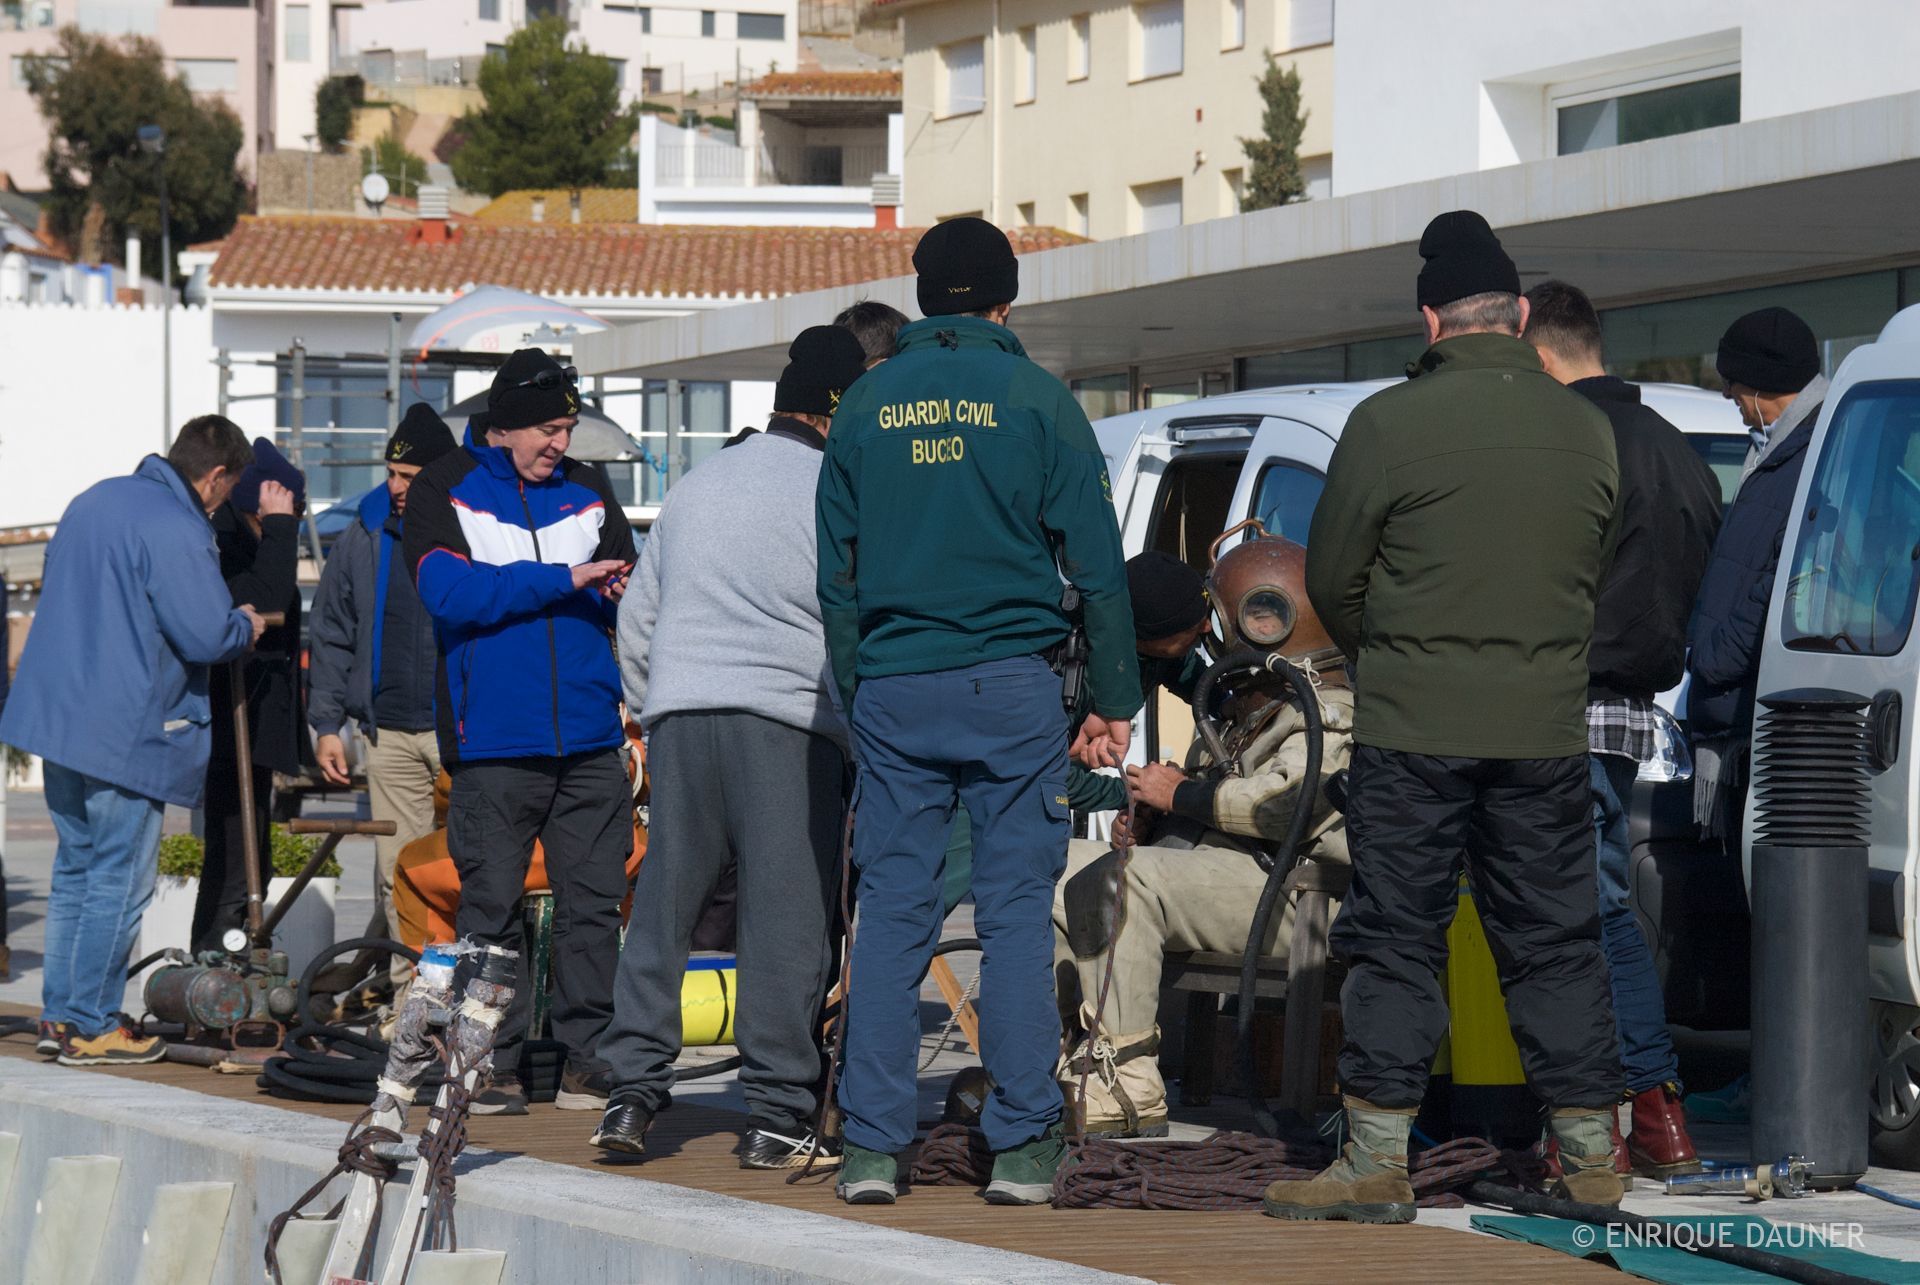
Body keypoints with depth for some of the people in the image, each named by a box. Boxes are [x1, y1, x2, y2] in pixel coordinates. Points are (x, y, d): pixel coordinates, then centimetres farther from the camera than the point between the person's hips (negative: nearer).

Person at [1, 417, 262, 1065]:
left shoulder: (93, 501, 12)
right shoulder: (177, 532, -16)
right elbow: (208, 637, -20)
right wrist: (245, 625, 3)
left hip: (56, 714, 9)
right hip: (122, 732, -9)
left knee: (75, 871, 17)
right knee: (118, 883, 0)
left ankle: (60, 1014, 19)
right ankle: (91, 1028, 3)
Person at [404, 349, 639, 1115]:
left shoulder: (587, 491, 15)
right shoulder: (443, 492, 3)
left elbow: (631, 590, 15)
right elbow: (448, 592, -12)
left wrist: (626, 593, -9)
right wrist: (562, 579, -15)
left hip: (590, 736, 4)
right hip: (494, 739, -3)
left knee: (595, 900, 2)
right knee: (491, 904, -2)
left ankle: (587, 1059, 8)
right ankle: (490, 1063, 5)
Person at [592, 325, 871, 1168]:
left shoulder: (695, 487, 19)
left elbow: (636, 617, 22)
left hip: (678, 716, 5)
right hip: (787, 721, -5)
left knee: (662, 908, 9)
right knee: (788, 918, -2)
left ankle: (633, 1094, 6)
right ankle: (777, 1115, -2)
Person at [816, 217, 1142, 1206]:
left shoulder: (866, 404, 8)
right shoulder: (1036, 400, -1)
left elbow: (836, 576, 11)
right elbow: (1097, 562, -2)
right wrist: (1113, 701, 3)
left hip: (892, 688, 2)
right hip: (1012, 686, -2)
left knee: (891, 915, 4)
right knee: (1016, 912, 1)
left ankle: (872, 1145, 2)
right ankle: (1021, 1145, 0)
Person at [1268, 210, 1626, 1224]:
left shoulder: (1388, 422, -9)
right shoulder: (1587, 429, 3)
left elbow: (1330, 576, -1)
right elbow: (1592, 572, 12)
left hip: (1412, 723, -3)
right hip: (1548, 723, 3)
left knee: (1395, 938, 3)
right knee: (1556, 939, 10)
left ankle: (1378, 1164, 2)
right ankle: (1591, 1157, 12)